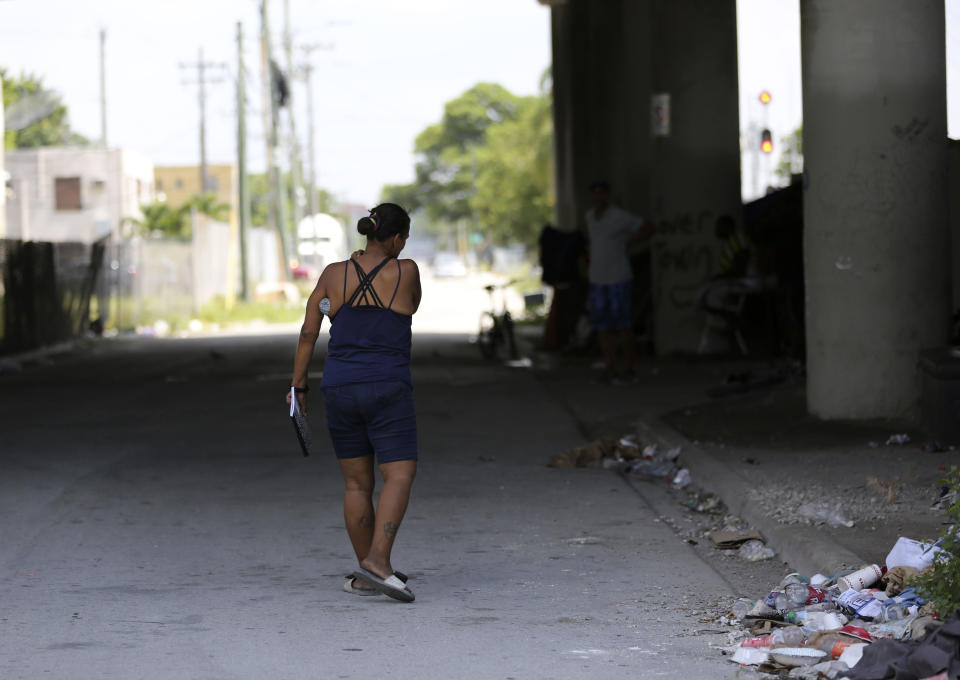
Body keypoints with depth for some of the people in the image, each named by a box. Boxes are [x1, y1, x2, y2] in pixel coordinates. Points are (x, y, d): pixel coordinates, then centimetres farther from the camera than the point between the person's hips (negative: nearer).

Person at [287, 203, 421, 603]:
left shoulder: (333, 275, 3)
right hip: (388, 390, -4)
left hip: (340, 390, 4)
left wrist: (298, 385, 9)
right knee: (399, 477, -7)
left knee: (356, 483, 11)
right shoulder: (405, 272, -4)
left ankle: (367, 575, 14)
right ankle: (378, 560, -26)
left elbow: (308, 333, 2)